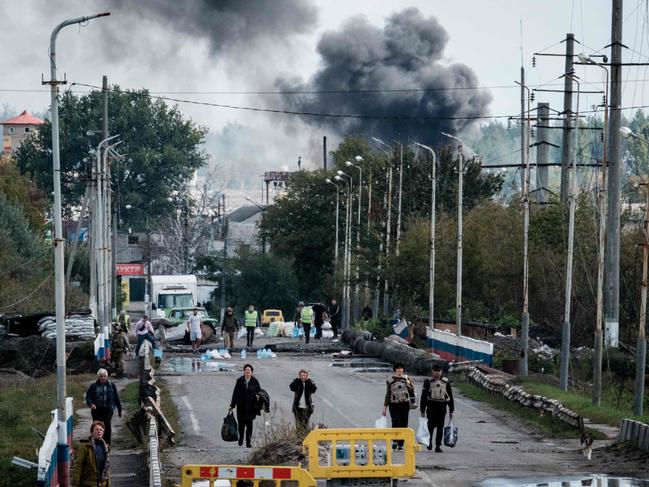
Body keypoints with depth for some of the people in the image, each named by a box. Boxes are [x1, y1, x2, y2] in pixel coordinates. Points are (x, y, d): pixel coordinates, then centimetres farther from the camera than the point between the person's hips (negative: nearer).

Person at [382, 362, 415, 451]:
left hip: (405, 404, 2)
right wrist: (385, 407, 9)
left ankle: (401, 444, 8)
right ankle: (395, 441, -1)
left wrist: (409, 385, -9)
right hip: (394, 404, -1)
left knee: (403, 424, 1)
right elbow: (388, 394, 10)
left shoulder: (406, 379, 8)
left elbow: (412, 391, 12)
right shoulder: (390, 381, 6)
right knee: (396, 422, -17)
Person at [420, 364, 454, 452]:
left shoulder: (445, 382, 7)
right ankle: (429, 440, 26)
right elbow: (424, 396, 3)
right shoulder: (428, 382, 3)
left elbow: (450, 396, 12)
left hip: (442, 406, 1)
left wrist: (451, 410, 9)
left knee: (440, 427, -2)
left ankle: (438, 445, 2)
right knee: (431, 425, -2)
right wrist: (422, 410, -1)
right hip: (431, 406, -1)